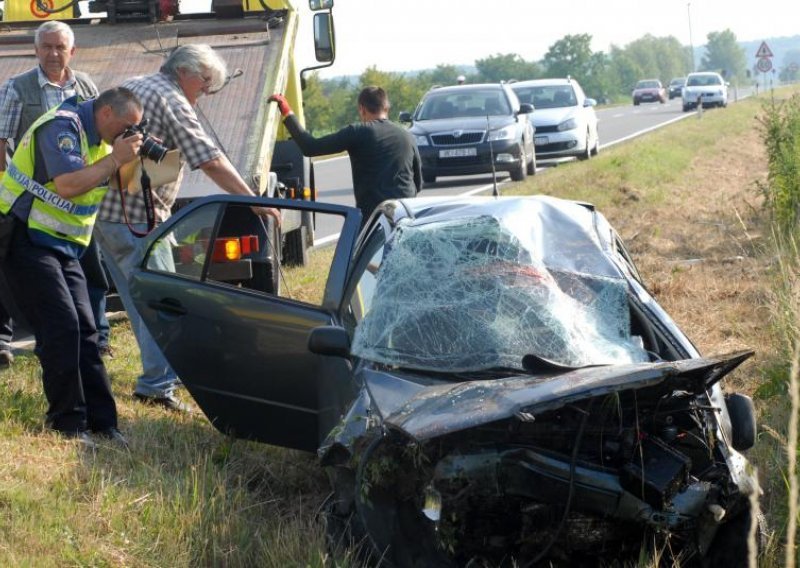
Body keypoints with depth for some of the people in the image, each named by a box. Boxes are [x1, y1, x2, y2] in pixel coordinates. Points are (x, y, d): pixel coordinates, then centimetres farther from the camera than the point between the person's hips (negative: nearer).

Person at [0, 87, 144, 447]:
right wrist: (115, 159, -21)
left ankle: (101, 422, 5)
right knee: (62, 329, -14)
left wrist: (135, 156, -1)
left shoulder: (97, 139, 12)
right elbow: (67, 185, -28)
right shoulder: (61, 126, -17)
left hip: (61, 247, 9)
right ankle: (69, 424, -6)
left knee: (84, 332, 4)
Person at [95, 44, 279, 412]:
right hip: (137, 217, -9)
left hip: (105, 210, 9)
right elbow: (211, 162, -17)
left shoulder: (131, 86, 18)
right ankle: (156, 385, -6)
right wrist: (254, 201, -15)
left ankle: (160, 373, 24)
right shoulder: (172, 101, -10)